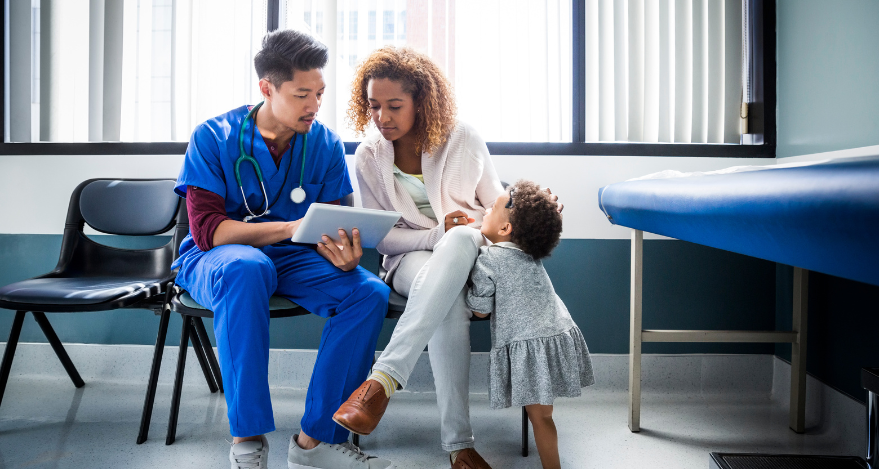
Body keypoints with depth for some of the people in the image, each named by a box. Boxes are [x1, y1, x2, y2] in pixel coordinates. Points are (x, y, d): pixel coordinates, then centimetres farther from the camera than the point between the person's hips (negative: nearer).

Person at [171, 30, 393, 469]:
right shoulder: (214, 137, -10)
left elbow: (332, 226, 1)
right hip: (214, 258, -3)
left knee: (370, 291, -23)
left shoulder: (325, 144, 0)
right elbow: (206, 229, -18)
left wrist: (342, 250, -26)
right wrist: (293, 227, -30)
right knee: (245, 267, -40)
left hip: (290, 258, 3)